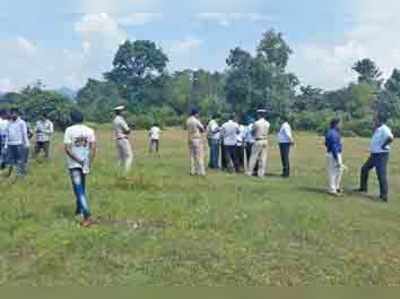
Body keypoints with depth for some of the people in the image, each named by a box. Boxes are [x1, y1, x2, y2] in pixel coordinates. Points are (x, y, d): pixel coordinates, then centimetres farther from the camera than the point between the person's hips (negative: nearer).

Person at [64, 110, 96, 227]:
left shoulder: (69, 130, -6)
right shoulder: (89, 131, 3)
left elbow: (67, 149, -14)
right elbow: (93, 148, -4)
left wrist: (78, 160, -11)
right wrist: (90, 163, -3)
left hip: (74, 164, -4)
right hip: (85, 164, 4)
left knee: (79, 190, -7)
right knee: (82, 188, 21)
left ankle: (87, 216, -17)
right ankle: (79, 210, 36)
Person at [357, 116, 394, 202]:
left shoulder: (384, 129, -18)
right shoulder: (378, 129, 12)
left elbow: (390, 138, -37)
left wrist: (383, 146, -24)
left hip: (381, 155, -10)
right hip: (374, 154, 10)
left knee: (381, 175, -6)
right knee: (365, 169, 17)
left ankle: (384, 195, 0)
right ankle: (363, 188, 30)